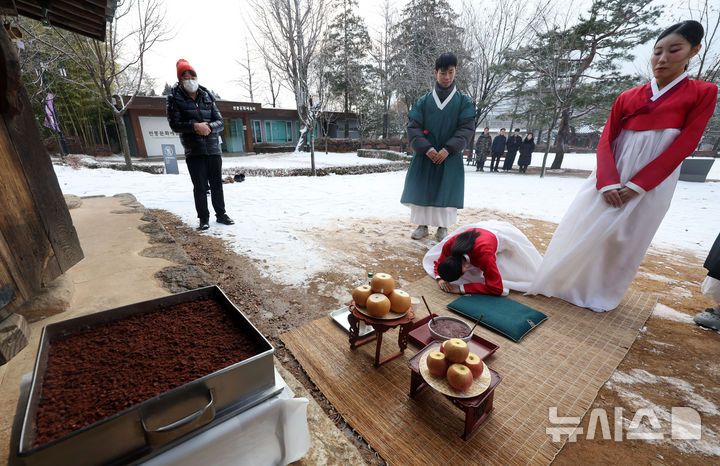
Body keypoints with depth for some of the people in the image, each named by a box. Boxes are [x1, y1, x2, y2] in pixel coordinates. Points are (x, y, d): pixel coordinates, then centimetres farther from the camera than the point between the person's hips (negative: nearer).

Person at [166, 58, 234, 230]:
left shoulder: (207, 97, 12)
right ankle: (203, 218, 10)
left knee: (217, 184, 8)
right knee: (200, 186, 0)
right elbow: (174, 124, -5)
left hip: (213, 148, 2)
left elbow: (220, 122, 6)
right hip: (193, 151, -2)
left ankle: (221, 213, 21)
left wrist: (209, 127, -14)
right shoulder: (175, 99, 4)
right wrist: (195, 126, -20)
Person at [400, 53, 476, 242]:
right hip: (425, 155, 1)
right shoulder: (423, 101, 7)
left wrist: (448, 149, -16)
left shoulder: (464, 102, 6)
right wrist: (427, 148, -15)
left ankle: (443, 227, 13)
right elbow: (413, 127, -1)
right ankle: (422, 225, 13)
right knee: (421, 188, 0)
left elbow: (466, 128, -3)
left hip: (450, 156, -1)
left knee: (446, 189, -1)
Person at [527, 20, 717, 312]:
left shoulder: (702, 93, 1)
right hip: (612, 177, 2)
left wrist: (637, 185, -16)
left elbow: (684, 145, -7)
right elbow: (605, 141, 0)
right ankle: (564, 281, 19)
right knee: (583, 230, 3)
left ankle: (602, 293, 23)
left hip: (651, 183, -2)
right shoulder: (627, 98, 8)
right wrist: (609, 183, -14)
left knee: (623, 239, 5)